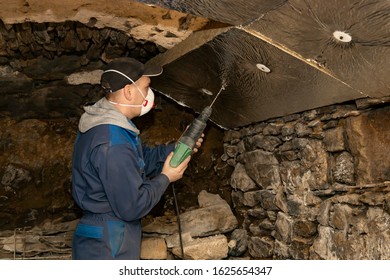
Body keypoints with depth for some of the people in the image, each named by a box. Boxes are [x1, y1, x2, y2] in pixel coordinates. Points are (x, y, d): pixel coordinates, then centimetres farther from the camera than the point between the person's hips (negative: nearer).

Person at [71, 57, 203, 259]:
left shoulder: (102, 124, 5)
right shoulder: (112, 144, -28)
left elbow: (142, 158, 16)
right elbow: (132, 206, -25)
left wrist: (177, 148, 5)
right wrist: (165, 178, -11)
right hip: (107, 248, -10)